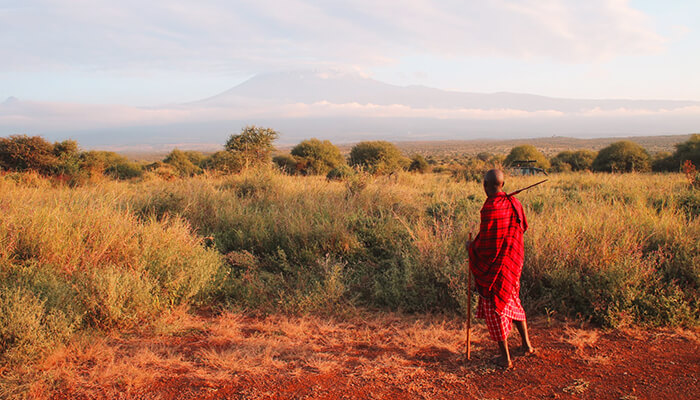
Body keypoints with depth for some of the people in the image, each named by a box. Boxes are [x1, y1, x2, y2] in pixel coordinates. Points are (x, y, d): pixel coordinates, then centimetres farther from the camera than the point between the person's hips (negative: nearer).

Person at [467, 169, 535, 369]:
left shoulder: (490, 209, -25)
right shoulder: (513, 203, 0)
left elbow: (485, 244, -24)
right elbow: (523, 227, 16)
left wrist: (471, 246, -5)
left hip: (494, 266, -8)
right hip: (513, 260, 8)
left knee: (494, 307, 5)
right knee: (512, 300, 26)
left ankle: (505, 358, 14)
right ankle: (526, 344, 36)